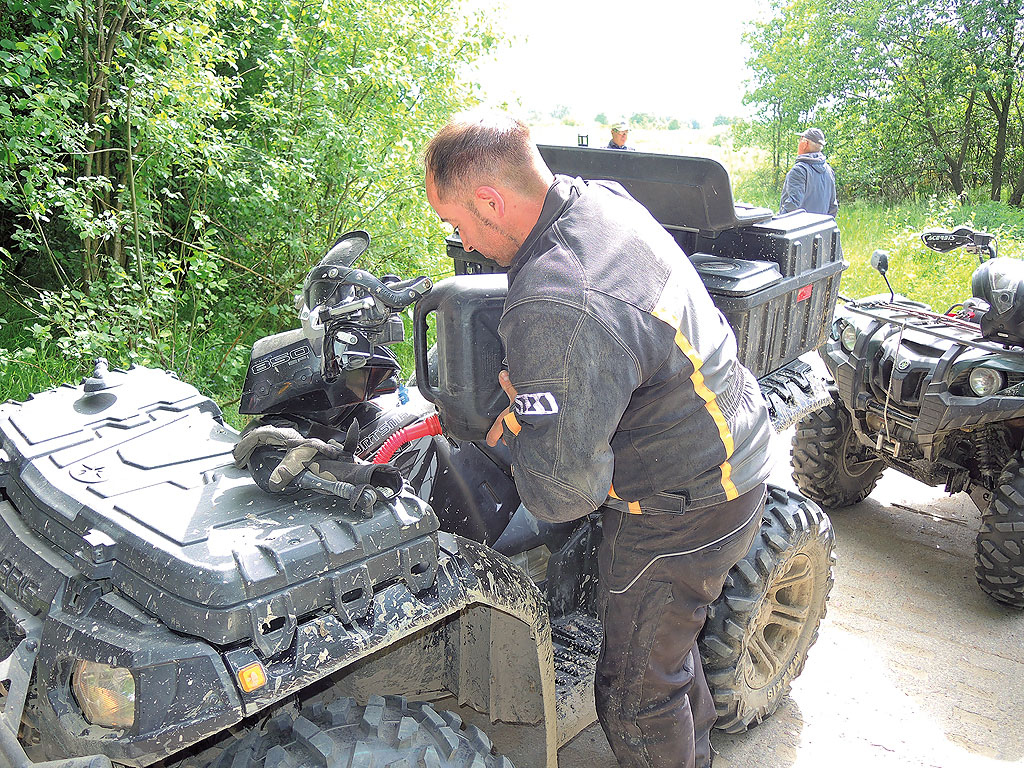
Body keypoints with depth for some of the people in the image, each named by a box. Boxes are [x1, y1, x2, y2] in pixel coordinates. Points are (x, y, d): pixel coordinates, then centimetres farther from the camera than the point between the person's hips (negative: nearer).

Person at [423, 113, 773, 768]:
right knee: (666, 635, 31)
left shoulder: (558, 311, -35)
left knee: (636, 694, 11)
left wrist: (518, 421, -11)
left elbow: (561, 492, -31)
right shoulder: (606, 199, -3)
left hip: (682, 510, -10)